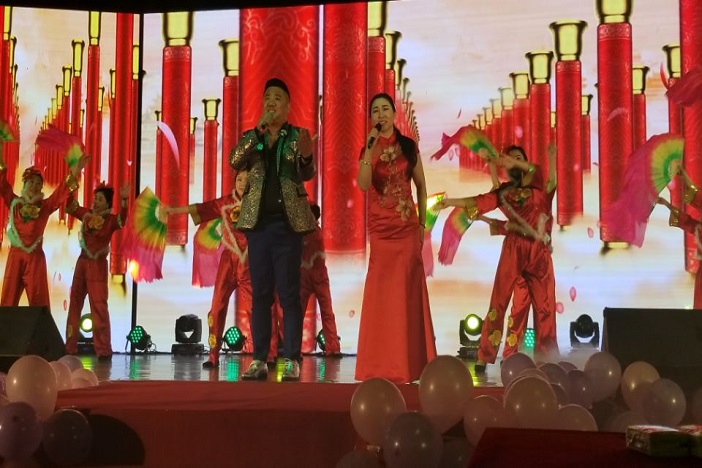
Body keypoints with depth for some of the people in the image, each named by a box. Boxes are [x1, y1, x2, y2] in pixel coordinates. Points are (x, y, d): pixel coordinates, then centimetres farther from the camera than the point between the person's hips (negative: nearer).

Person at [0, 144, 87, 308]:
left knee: (38, 301, 0)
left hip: (35, 257, 0)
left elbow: (62, 191, -3)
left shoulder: (45, 206, 6)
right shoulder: (14, 203, 8)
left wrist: (75, 171, -15)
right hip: (15, 255, 1)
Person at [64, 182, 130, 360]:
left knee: (98, 306, -11)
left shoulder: (110, 220, -8)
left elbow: (122, 220, -28)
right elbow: (70, 206, 15)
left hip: (98, 265, -6)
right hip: (82, 262, 6)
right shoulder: (86, 215, 6)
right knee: (74, 303, 10)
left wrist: (124, 200, -45)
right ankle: (70, 347, 19)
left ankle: (103, 349, -8)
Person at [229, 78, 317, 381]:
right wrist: (258, 131, -16)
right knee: (260, 293, 4)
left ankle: (292, 360, 0)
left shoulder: (297, 136, 5)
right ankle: (259, 360, 8)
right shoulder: (251, 137, 12)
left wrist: (306, 156, -29)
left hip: (287, 222, -3)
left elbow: (307, 175, -7)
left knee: (289, 293, -3)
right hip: (258, 221, 3)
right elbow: (234, 162, -7)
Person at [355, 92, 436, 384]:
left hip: (407, 227, 1)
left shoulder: (409, 146, 5)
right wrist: (371, 147, -20)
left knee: (407, 292, 3)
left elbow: (421, 186, 10)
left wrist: (422, 223, 6)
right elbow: (363, 185, -16)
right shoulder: (369, 149, 2)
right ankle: (383, 363, 4)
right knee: (382, 292, -1)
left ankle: (408, 362, 10)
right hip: (381, 228, -1)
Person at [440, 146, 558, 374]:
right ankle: (484, 357, -4)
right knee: (498, 302, -5)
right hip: (513, 249, 0)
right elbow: (480, 201, -3)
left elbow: (534, 170, -13)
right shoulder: (503, 191, 11)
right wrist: (453, 202, -15)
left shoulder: (536, 183, 9)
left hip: (539, 250, 0)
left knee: (545, 305, 3)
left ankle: (547, 359, 11)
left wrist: (514, 162, -27)